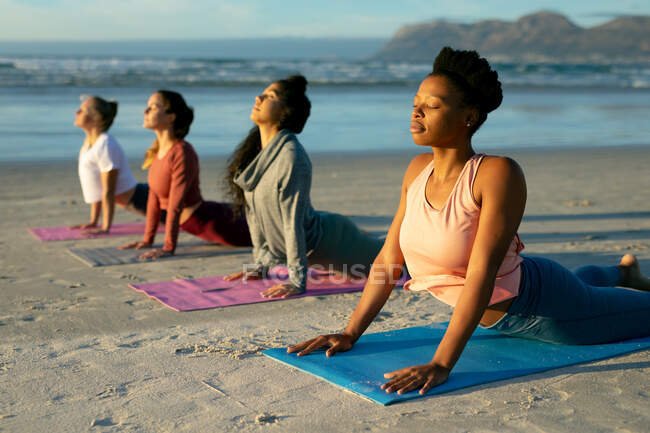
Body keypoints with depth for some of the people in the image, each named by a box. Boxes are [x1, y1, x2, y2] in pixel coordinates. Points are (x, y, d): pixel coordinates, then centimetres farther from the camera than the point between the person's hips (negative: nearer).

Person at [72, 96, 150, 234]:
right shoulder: (89, 142, 8)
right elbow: (97, 188, 13)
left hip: (137, 199, -9)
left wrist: (105, 228, -18)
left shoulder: (105, 145, -21)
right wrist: (93, 222, 14)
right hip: (132, 198, 9)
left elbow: (108, 191, -21)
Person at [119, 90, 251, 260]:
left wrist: (168, 248, -28)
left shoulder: (182, 152, -27)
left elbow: (176, 204, -29)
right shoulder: (157, 150, -1)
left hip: (210, 220, -8)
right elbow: (154, 196, 4)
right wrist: (147, 239, 6)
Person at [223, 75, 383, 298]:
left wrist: (297, 281, -27)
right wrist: (261, 264, 6)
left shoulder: (292, 156, -28)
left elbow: (293, 222, -29)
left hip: (328, 240, -7)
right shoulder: (253, 151, -3)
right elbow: (253, 210, 4)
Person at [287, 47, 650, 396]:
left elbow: (481, 274, -40)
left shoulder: (498, 173, -34)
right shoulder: (418, 169, -14)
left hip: (541, 305, -7)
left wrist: (441, 364, -44)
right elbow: (389, 258, -9)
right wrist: (350, 333, -11)